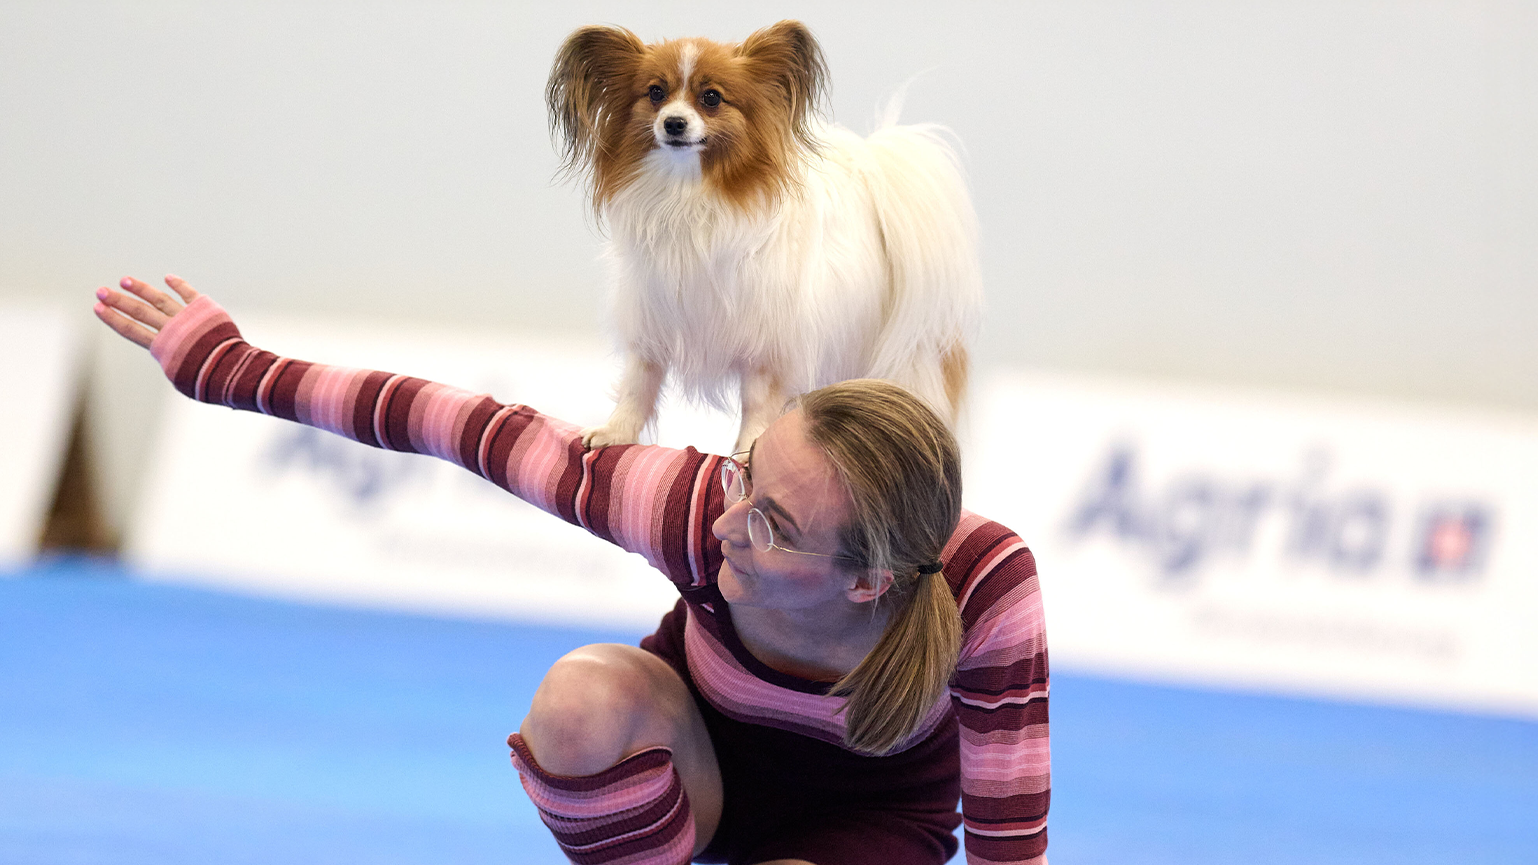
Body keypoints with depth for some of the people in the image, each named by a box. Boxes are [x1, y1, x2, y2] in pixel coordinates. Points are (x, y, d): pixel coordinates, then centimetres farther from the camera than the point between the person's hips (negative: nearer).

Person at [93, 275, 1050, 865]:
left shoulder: (984, 586, -39)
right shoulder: (694, 507, -35)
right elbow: (474, 429, -25)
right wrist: (229, 368, -17)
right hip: (701, 758, 2)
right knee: (585, 690, -34)